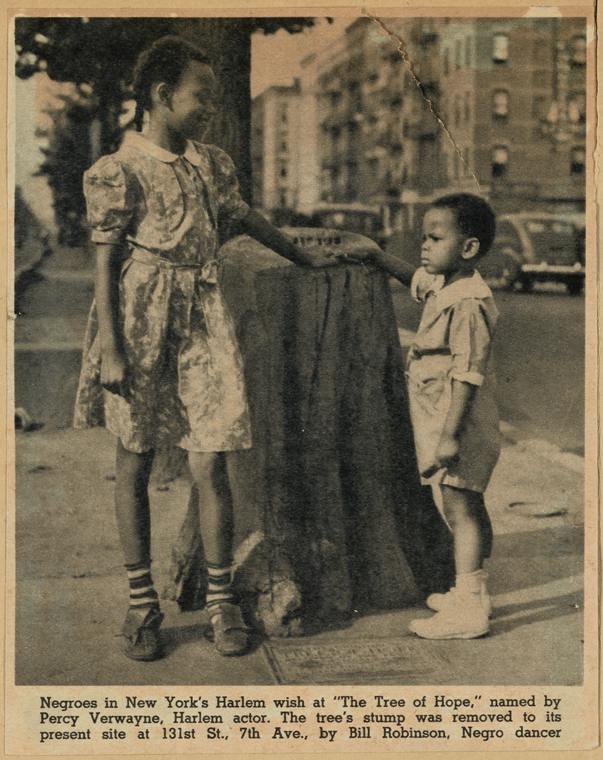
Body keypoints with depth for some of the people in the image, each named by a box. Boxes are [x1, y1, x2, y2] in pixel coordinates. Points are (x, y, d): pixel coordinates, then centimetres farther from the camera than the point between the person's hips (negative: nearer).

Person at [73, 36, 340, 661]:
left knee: (211, 468, 0)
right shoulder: (118, 171, -3)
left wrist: (303, 257, 37)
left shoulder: (211, 164, 12)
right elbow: (106, 263, -6)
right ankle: (141, 602, 17)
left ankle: (221, 599, 12)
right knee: (134, 464, 5)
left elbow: (247, 219, 26)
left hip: (202, 325, 4)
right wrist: (110, 349, -12)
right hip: (139, 330, -4)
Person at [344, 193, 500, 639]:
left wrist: (450, 435, -27)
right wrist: (378, 258, 23)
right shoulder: (441, 285, 9)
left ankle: (469, 611, -1)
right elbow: (417, 279, 34)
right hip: (446, 421, 10)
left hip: (460, 423, -10)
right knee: (468, 507, 18)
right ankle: (472, 592, 31)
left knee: (461, 509, -6)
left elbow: (468, 374, -26)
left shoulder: (467, 303, -22)